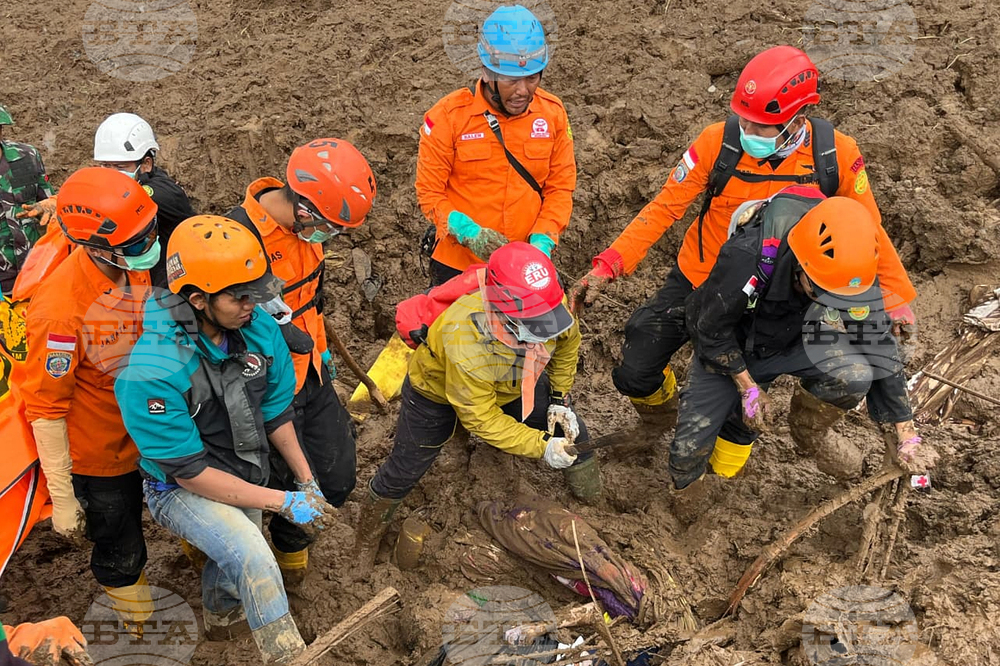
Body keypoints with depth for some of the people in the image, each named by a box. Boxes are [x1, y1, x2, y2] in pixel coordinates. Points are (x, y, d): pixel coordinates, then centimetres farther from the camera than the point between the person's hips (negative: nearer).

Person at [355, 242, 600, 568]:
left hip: (514, 382, 5)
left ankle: (594, 508, 37)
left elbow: (567, 341, -6)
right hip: (439, 392, -4)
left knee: (571, 434, 6)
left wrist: (559, 399, -6)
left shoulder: (551, 305, -34)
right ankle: (366, 539, 34)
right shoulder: (464, 345, -49)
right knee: (405, 470, 6)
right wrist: (541, 446, -36)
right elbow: (482, 419, -33)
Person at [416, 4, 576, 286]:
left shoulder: (553, 113, -5)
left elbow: (561, 187, -1)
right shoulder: (448, 116, -13)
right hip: (458, 263, -2)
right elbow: (430, 191, -10)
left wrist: (542, 240, -15)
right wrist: (469, 232, -25)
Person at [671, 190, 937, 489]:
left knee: (855, 373, -29)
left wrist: (907, 436, -14)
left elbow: (879, 348, -17)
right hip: (727, 351, -2)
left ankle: (810, 434, 3)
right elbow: (712, 329, -22)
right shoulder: (746, 259, -38)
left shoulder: (857, 277, -27)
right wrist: (749, 388, -16)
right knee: (690, 449, -13)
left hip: (789, 345, 2)